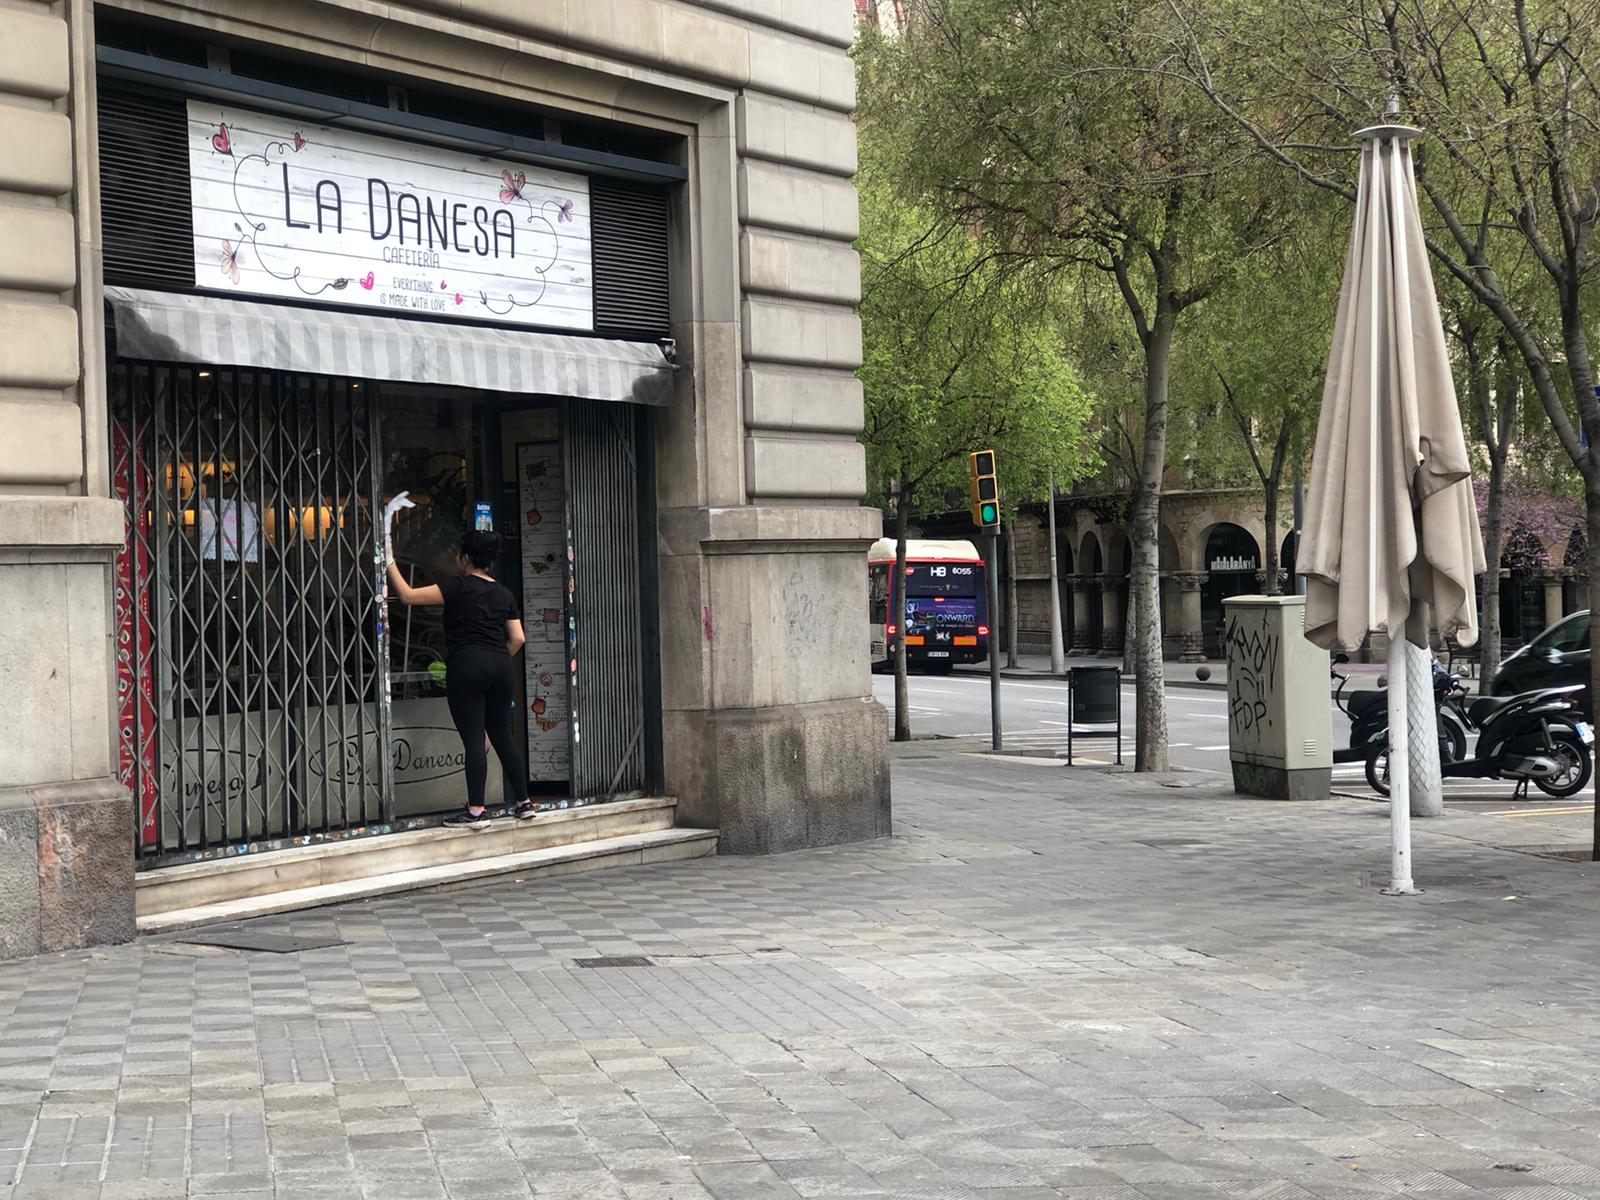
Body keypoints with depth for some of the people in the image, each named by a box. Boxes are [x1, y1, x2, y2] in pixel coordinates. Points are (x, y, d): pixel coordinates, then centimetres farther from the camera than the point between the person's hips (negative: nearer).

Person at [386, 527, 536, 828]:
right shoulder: (504, 594, 13)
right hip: (500, 668, 6)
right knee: (503, 736, 14)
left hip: (466, 667, -6)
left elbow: (408, 595, -6)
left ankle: (476, 811, -7)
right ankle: (525, 803, 16)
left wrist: (390, 564, 4)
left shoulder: (458, 587, -5)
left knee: (473, 740, -7)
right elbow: (517, 638, 11)